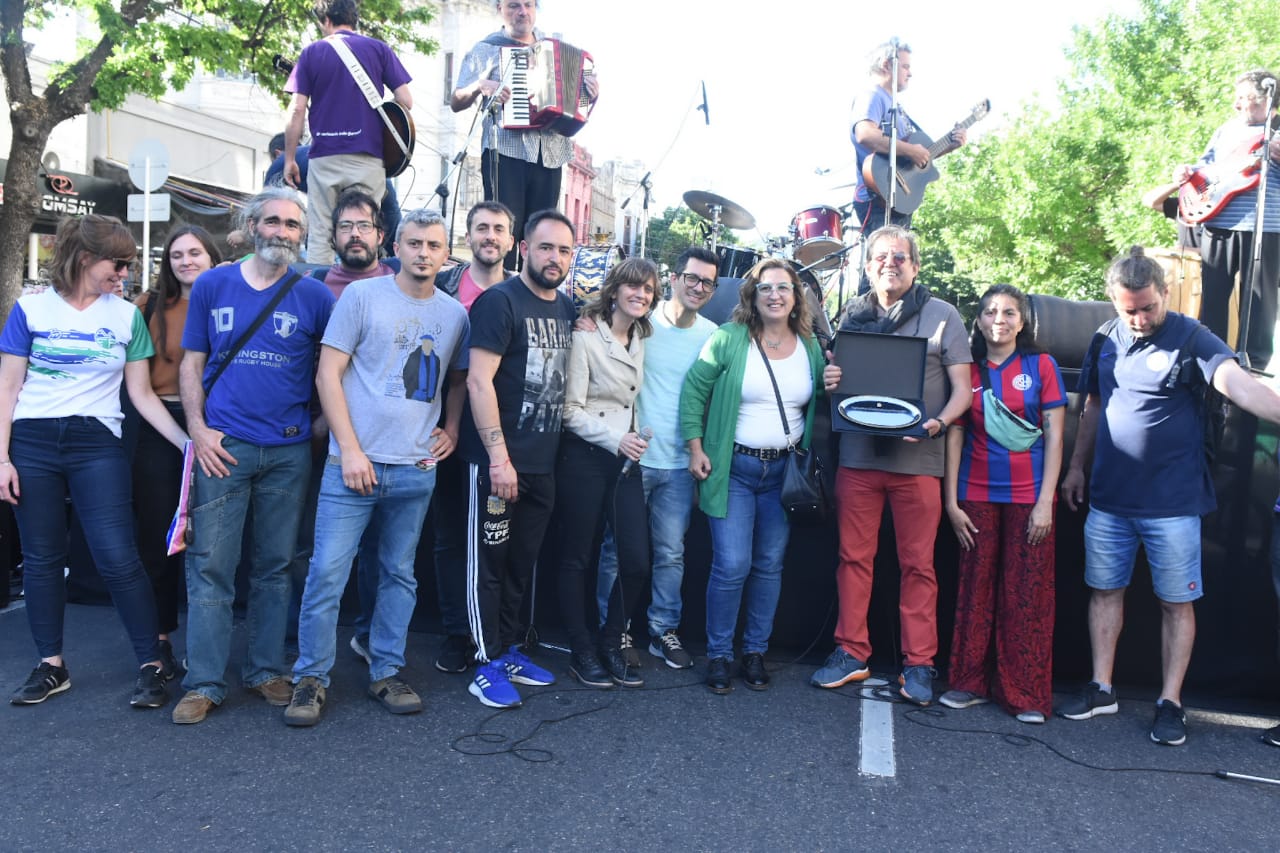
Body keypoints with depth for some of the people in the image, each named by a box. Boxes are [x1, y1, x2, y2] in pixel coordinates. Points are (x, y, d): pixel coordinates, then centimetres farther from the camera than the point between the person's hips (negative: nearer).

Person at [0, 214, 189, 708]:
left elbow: (142, 394, 5)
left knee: (118, 558, -7)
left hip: (97, 444, -1)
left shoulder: (127, 317, 5)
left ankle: (152, 664, 4)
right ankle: (51, 666, 22)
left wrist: (188, 442, -5)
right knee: (41, 558, 8)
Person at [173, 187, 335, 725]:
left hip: (288, 450, 0)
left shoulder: (314, 296, 3)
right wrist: (198, 429, -3)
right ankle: (204, 683, 10)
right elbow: (192, 364, 8)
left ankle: (266, 669, 22)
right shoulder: (212, 286, 7)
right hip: (222, 446, 0)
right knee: (210, 566, 0)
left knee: (275, 568, 10)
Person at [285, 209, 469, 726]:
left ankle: (385, 673, 25)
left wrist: (452, 429, 5)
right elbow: (328, 374, -4)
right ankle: (311, 678, 13)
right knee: (328, 571, -2)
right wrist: (350, 450, -10)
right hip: (354, 461, -3)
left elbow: (460, 379, 22)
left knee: (399, 575, 12)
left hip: (417, 470, 4)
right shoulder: (363, 296, -2)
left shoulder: (454, 313, 9)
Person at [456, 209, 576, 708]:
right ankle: (487, 665, 13)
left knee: (521, 564, 15)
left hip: (543, 463, 7)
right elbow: (478, 381, -17)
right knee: (489, 563, 4)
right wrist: (499, 457, -20)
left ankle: (507, 650, 29)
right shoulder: (500, 301, -10)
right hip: (497, 461, -7)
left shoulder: (566, 309, 10)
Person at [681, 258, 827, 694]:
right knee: (732, 565, -7)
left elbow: (819, 407, 17)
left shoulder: (811, 347, 7)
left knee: (769, 565, 9)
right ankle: (718, 654, 11)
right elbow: (694, 389, -2)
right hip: (733, 468, -3)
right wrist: (696, 448, -7)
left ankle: (756, 651, 23)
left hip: (784, 471, 3)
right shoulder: (728, 339, -4)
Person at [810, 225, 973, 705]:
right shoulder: (853, 316, 13)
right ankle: (851, 653, 18)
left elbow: (962, 390, 3)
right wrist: (830, 382, -4)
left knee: (918, 565, 2)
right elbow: (836, 376, 21)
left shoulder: (942, 316, 5)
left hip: (917, 460, -2)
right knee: (853, 557, 6)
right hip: (857, 455, 3)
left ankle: (919, 664, 13)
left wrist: (937, 423, -17)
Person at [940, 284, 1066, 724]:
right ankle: (971, 682, 17)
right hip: (977, 496, 2)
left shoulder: (1041, 366, 2)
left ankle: (1027, 695, 10)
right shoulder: (968, 370, 7)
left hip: (1028, 496, -2)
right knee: (975, 589, 5)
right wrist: (951, 502, 1)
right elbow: (955, 436, 6)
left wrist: (1045, 502, -8)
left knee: (1027, 595, 0)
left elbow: (1055, 437, -1)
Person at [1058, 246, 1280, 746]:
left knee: (1176, 602, 4)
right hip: (1108, 498, 5)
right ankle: (1101, 689, 22)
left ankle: (1170, 703, 15)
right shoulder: (1105, 341, 7)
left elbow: (1239, 384, -25)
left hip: (1172, 503, -5)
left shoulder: (1191, 339, -8)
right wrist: (1077, 467, 18)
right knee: (1105, 590, 11)